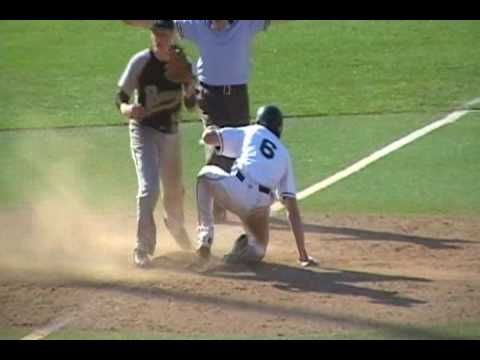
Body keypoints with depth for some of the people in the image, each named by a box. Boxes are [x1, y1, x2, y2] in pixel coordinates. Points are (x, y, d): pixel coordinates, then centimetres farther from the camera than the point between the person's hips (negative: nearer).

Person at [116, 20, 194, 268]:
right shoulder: (141, 61, -15)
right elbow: (121, 98, -12)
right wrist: (128, 109, -35)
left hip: (171, 131, 4)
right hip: (144, 129, -4)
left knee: (174, 189, 18)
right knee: (149, 188, -18)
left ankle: (175, 226, 50)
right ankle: (143, 248, -11)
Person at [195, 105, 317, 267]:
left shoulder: (250, 132, 23)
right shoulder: (284, 154, 29)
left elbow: (208, 137, 13)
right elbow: (293, 210, 25)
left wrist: (211, 130, 40)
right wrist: (303, 255, 24)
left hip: (235, 192, -3)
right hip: (260, 205, 3)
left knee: (206, 174, 30)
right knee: (259, 250, 31)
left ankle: (205, 233, 13)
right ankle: (249, 250, -7)